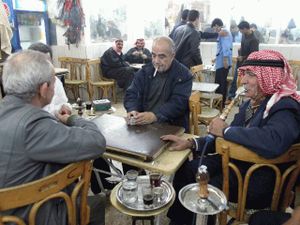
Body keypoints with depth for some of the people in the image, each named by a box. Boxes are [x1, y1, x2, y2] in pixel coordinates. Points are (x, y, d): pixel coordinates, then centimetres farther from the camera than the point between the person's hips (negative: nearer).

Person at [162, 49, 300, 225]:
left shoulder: (285, 109, -19)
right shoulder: (252, 103, 6)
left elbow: (273, 143, -42)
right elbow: (227, 139, 8)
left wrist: (226, 130, -27)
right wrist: (190, 143, -4)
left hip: (260, 180, -7)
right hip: (236, 161, 8)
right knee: (184, 170, -2)